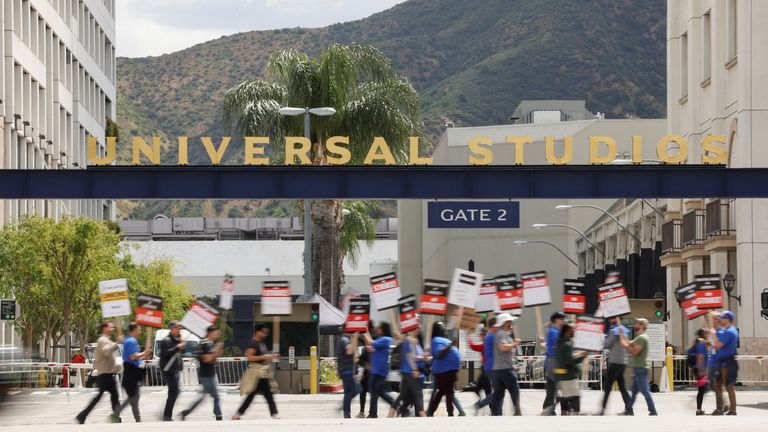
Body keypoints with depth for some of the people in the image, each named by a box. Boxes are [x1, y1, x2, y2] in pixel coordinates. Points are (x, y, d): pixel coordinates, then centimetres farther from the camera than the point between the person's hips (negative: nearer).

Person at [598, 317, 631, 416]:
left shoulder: (614, 331, -12)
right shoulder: (624, 330, 14)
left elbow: (607, 345, -10)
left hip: (614, 362, -8)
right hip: (623, 362, 8)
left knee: (607, 386, -6)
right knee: (622, 386, 9)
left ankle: (603, 409, -9)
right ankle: (628, 408, 5)